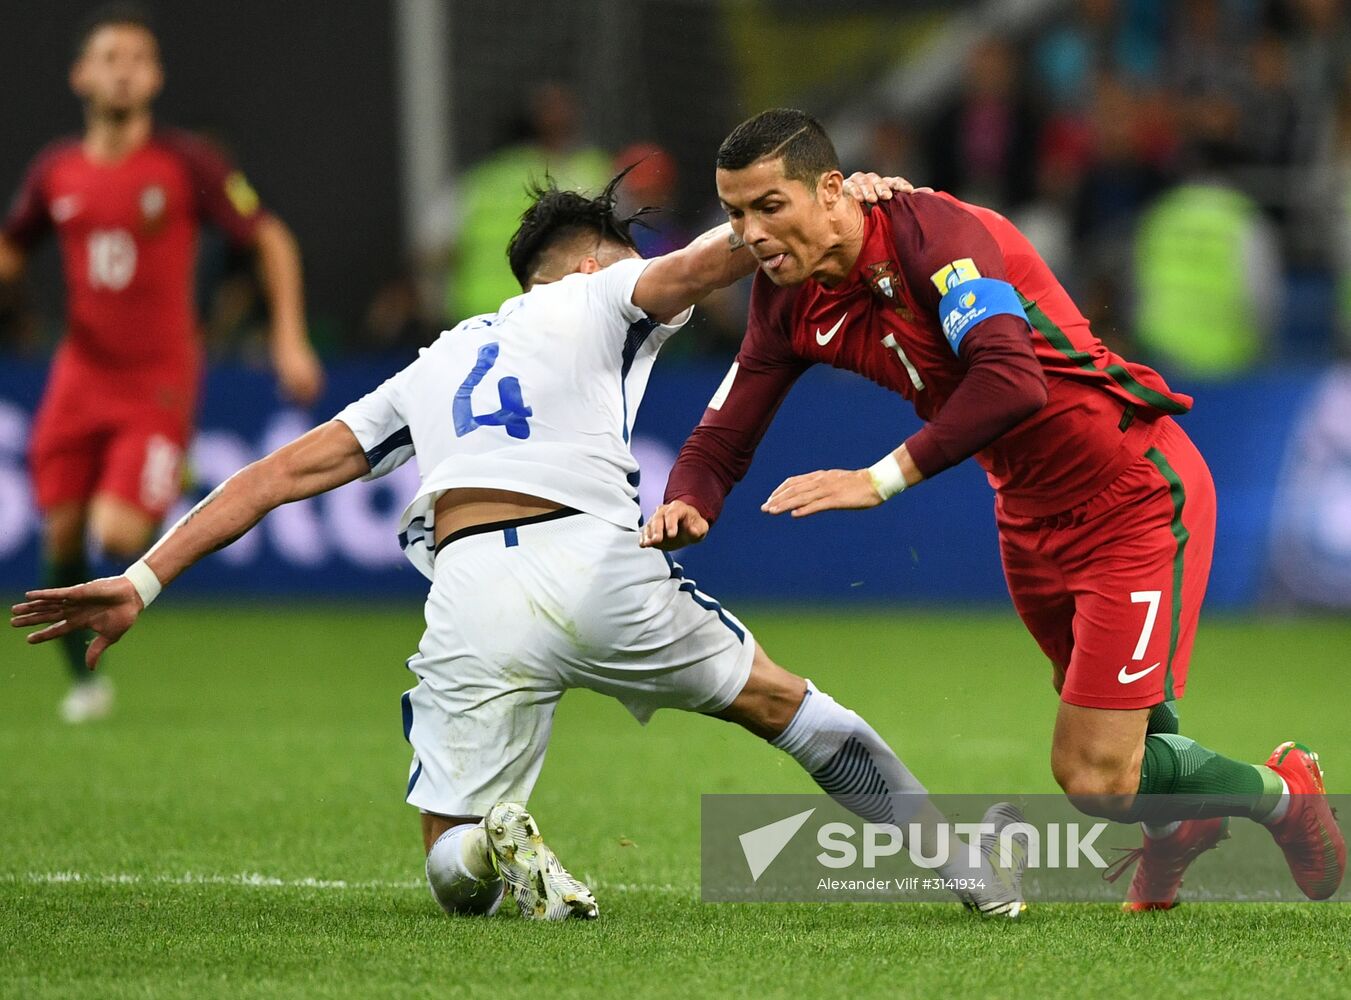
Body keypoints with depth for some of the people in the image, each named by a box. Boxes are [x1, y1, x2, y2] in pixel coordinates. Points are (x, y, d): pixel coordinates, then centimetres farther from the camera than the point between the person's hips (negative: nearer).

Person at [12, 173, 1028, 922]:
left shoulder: (438, 364, 31)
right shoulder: (597, 302, 22)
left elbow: (281, 472, 26)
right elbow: (701, 263, 0)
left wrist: (142, 582, 24)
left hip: (470, 594, 2)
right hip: (595, 564, -2)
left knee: (452, 874, 14)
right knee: (780, 701, 22)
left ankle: (491, 849, -21)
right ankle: (971, 867, 19)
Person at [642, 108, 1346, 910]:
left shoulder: (932, 231, -25)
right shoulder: (789, 303, -2)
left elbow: (1011, 379, -39)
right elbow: (723, 439, 2)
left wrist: (883, 478, -41)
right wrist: (685, 505, -21)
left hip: (1135, 489, -8)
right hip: (1032, 512, 8)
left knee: (1097, 779, -10)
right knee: (1091, 766, 14)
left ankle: (1283, 791, 16)